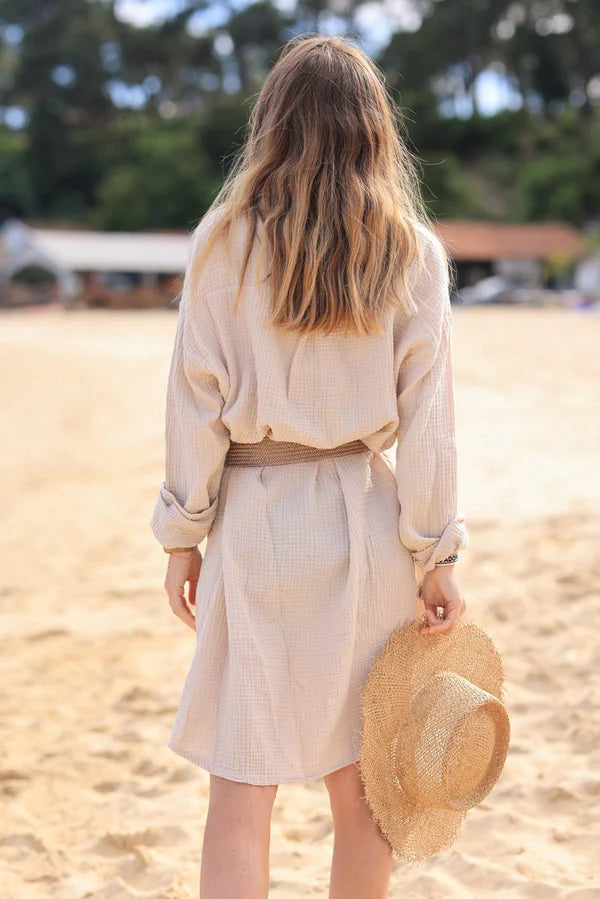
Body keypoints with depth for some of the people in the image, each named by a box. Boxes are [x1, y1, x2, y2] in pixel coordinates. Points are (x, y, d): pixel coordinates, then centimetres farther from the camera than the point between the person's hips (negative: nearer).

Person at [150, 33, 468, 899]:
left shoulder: (225, 239, -2)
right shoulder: (412, 250, 0)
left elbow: (197, 397, -3)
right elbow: (427, 415, -3)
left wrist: (183, 533, 4)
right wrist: (435, 552, 1)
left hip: (257, 519, -1)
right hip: (367, 522, 2)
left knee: (240, 787, 5)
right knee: (362, 781, 14)